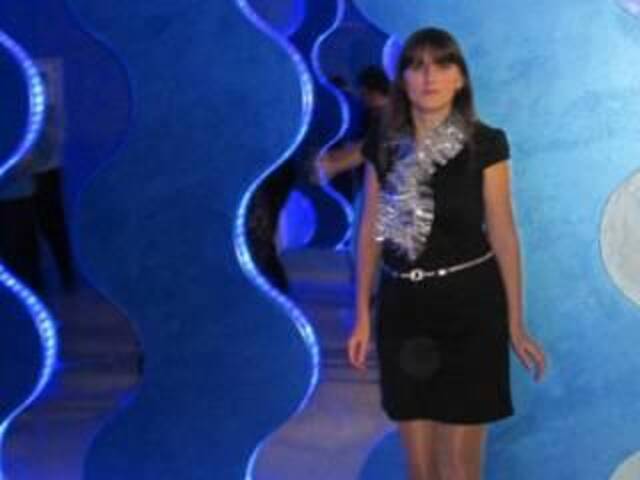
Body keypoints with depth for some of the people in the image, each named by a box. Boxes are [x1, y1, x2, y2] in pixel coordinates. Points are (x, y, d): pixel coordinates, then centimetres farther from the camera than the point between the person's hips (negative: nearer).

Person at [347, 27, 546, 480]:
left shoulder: (485, 144, -6)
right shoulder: (383, 146, 4)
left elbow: (502, 232, -3)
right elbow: (371, 232, 8)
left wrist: (516, 323, -3)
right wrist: (362, 316, 7)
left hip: (468, 304, -3)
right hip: (402, 306, 3)